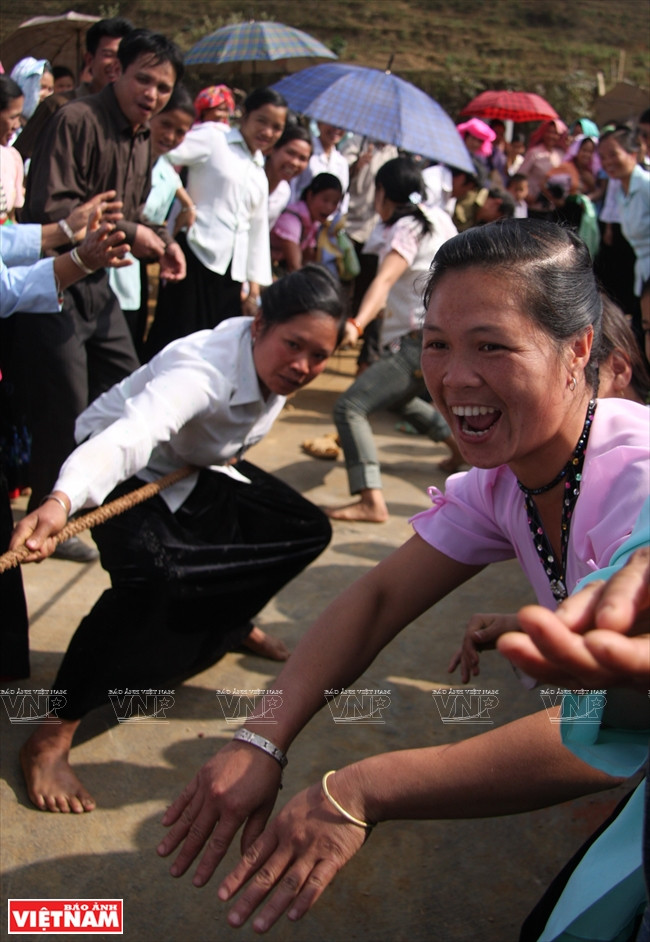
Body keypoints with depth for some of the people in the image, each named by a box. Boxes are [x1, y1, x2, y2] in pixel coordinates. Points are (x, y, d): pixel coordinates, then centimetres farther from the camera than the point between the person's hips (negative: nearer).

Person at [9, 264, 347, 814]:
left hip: (201, 466, 8)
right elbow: (128, 438, -57)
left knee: (307, 530, 3)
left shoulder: (275, 359, -17)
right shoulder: (201, 371, -40)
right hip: (129, 470, -8)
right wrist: (61, 501, -75)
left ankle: (228, 623, 32)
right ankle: (52, 738, -23)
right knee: (153, 576, -36)